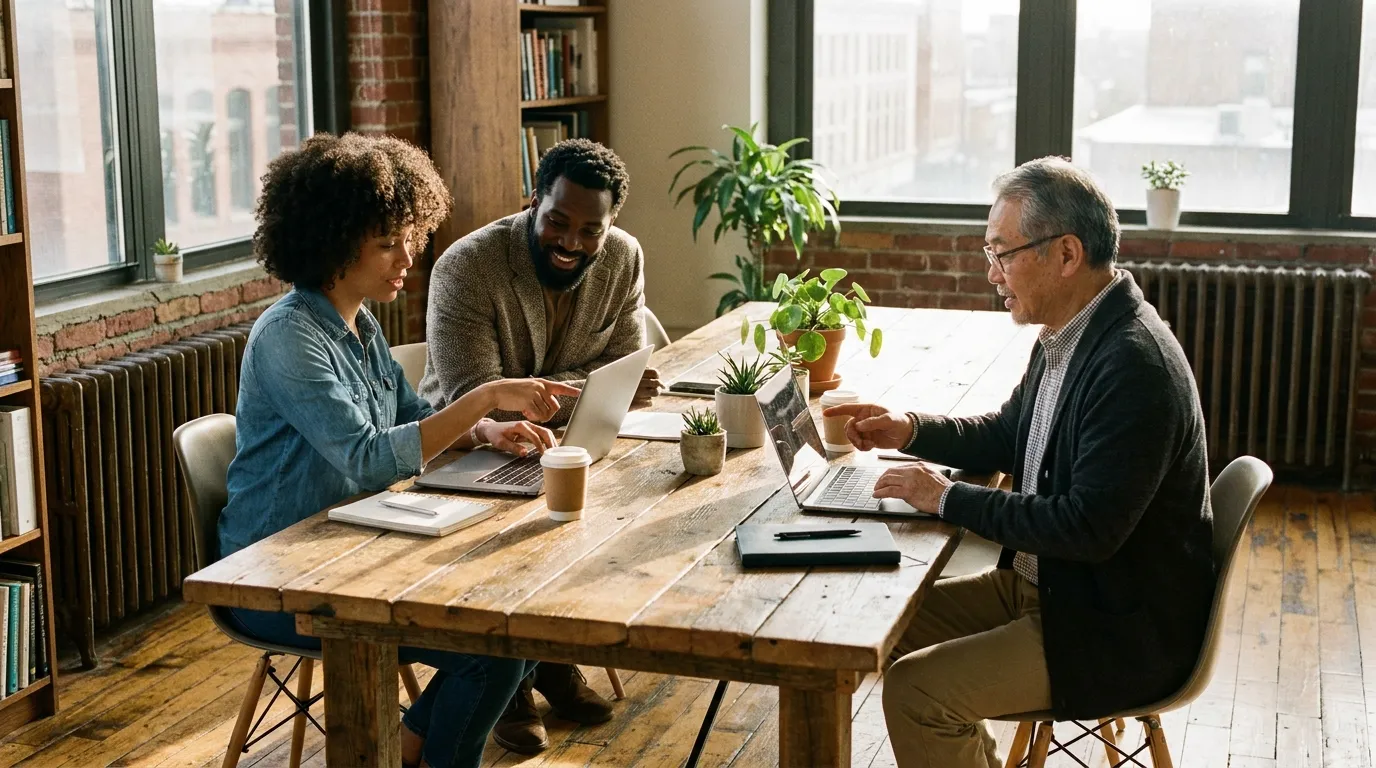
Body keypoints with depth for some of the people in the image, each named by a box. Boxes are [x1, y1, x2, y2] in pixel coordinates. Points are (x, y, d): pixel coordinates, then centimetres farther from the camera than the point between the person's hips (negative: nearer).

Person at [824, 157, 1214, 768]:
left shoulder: (1134, 364, -26)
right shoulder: (1070, 335, 4)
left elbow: (1090, 529, -29)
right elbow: (1008, 435, 20)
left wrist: (949, 498, -20)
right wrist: (911, 431, 3)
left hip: (1122, 629, -9)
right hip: (1040, 581, 9)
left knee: (914, 690, -18)